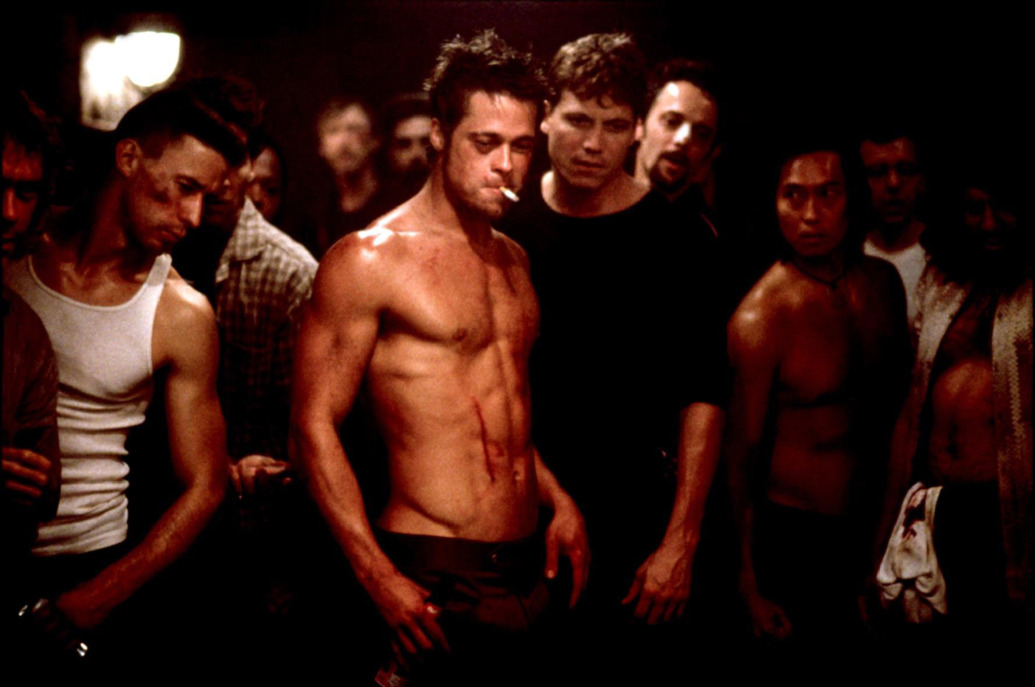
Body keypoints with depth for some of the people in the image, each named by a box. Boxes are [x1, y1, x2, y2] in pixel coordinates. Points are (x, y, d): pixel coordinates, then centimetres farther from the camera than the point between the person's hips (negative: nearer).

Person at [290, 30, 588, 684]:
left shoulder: (512, 259, 14)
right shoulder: (369, 259, -7)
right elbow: (315, 424, -10)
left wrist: (558, 498, 11)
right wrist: (379, 577, -15)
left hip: (530, 562, 6)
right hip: (436, 575, -6)